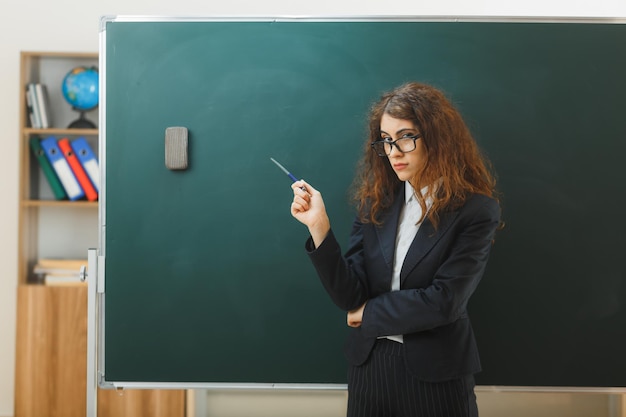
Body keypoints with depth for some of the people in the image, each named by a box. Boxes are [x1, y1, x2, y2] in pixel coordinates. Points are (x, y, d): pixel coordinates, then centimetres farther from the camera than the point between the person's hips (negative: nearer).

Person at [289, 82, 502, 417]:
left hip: (434, 374, -3)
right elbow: (350, 296, -7)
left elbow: (444, 302, -17)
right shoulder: (375, 200, -1)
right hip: (369, 365, 4)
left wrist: (370, 313, -7)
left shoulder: (476, 210, -11)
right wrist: (318, 226, -17)